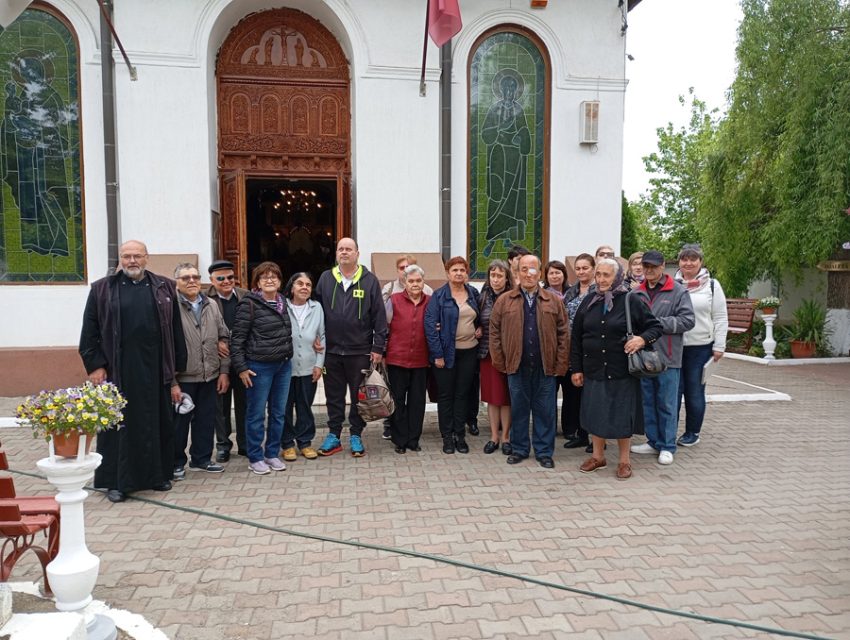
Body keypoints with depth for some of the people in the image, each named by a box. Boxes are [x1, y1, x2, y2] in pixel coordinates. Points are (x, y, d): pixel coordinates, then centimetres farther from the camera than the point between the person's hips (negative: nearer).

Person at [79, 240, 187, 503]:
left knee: (158, 423, 9)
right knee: (119, 425, 5)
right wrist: (95, 365, -5)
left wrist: (176, 369, 2)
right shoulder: (102, 290, 3)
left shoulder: (164, 289, 6)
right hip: (118, 370, -1)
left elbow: (175, 331, 5)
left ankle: (158, 474, 23)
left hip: (155, 369, 1)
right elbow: (89, 332, 3)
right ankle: (117, 481, 16)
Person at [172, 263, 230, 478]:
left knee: (206, 419, 13)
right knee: (180, 421, 8)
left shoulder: (211, 306, 8)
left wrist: (224, 371, 6)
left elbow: (224, 338, 11)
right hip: (182, 377, -5)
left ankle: (201, 458, 29)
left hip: (210, 376, 5)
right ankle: (176, 463, 24)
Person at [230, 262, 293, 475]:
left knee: (278, 413, 12)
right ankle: (255, 458, 17)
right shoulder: (249, 304, -9)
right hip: (259, 367, -6)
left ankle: (272, 454, 25)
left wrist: (288, 356, 9)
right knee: (256, 414, 4)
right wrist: (241, 367, -13)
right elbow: (237, 338, -10)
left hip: (284, 365, 6)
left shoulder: (283, 303, 9)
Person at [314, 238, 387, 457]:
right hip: (331, 350, 2)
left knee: (359, 396, 8)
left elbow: (379, 315, -3)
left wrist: (378, 347, -6)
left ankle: (356, 435, 22)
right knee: (334, 396, 11)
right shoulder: (326, 278, 5)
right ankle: (333, 435, 24)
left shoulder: (369, 280, -2)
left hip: (360, 351, -2)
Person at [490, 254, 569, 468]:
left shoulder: (554, 301, 4)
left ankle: (544, 452, 20)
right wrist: (499, 361, -1)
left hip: (545, 367, 0)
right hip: (517, 366, 0)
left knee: (545, 411, 7)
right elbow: (495, 332, 4)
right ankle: (518, 449, 24)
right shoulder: (504, 301, 3)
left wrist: (560, 365, -3)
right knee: (518, 409, 10)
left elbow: (563, 333, 2)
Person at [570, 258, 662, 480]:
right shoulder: (588, 302, 4)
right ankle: (598, 456, 28)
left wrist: (642, 339, -22)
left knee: (622, 414, 5)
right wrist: (576, 368, 4)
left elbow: (656, 326, 0)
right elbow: (576, 338, 7)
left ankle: (624, 460, 22)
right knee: (595, 412, 11)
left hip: (622, 370, -3)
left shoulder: (631, 301, -6)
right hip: (593, 370, 3)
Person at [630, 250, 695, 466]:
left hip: (667, 358, -4)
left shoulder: (678, 291, -4)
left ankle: (667, 446, 14)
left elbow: (688, 320, -10)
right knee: (648, 402, 13)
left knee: (667, 404, 3)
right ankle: (653, 441, 26)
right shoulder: (638, 291, 8)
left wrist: (657, 323, -16)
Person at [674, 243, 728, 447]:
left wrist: (719, 346, -3)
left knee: (695, 391, 7)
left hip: (700, 348, -1)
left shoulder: (712, 285, 2)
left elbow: (720, 318, 1)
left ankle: (692, 433, 21)